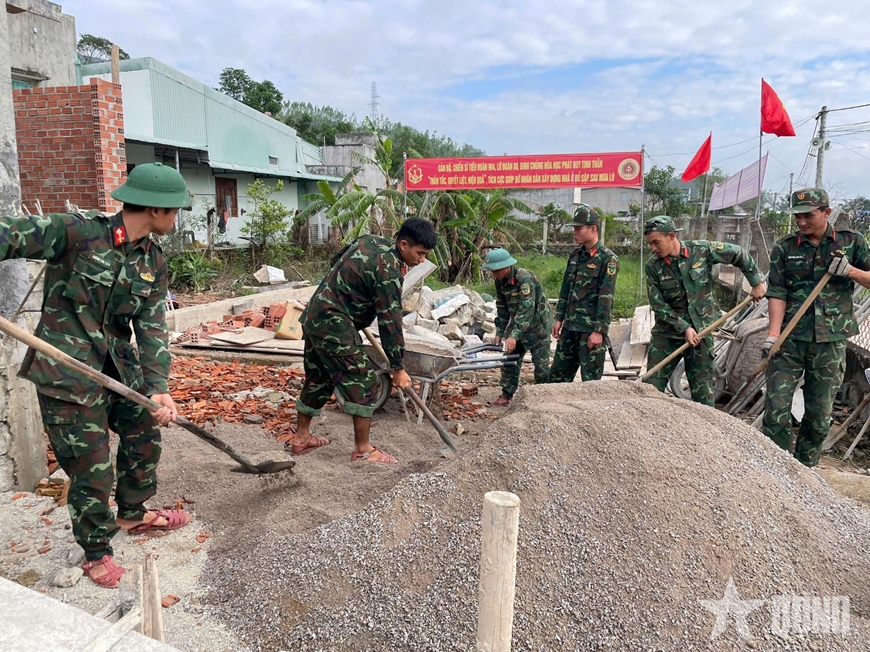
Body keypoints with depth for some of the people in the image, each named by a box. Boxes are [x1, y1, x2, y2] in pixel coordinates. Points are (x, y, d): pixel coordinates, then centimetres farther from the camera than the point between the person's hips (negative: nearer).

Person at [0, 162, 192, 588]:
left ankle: (132, 514, 47)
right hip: (66, 374, -7)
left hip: (120, 369, 7)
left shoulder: (154, 262, 3)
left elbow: (152, 328, 0)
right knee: (93, 470, 2)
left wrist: (158, 388, -10)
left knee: (146, 437, 20)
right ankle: (96, 553, 29)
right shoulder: (75, 233, -15)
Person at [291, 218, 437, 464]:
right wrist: (397, 368, -11)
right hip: (334, 326, -10)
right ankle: (363, 450, 3)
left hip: (313, 317, 10)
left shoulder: (371, 241, 8)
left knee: (317, 379, 19)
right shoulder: (388, 271, -19)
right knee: (363, 382, -4)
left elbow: (337, 260, 24)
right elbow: (389, 321, -18)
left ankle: (301, 438, 31)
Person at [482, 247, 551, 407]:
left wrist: (514, 335, -40)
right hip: (517, 323, 8)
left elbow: (527, 309, -34)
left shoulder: (525, 278, -28)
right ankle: (506, 396, 17)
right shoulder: (500, 281, -4)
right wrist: (500, 331, 0)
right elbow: (501, 307, 5)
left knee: (541, 364, -2)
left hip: (537, 323, -7)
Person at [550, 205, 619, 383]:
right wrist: (559, 319, 12)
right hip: (570, 327, 7)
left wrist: (599, 331, -18)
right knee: (557, 375, 13)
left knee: (591, 381, 1)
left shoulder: (608, 259, -11)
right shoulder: (575, 255, 11)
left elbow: (606, 298, -16)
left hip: (592, 330, -7)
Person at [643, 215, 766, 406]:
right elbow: (658, 305, -7)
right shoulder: (653, 266, -7)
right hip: (667, 332, 1)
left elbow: (739, 255, 7)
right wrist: (684, 328, -15)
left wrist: (756, 283, 8)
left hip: (700, 331, -1)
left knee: (703, 391, 6)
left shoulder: (702, 250, -8)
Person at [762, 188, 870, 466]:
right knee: (776, 408, -5)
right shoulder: (784, 248, 2)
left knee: (820, 414, 9)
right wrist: (773, 335, -14)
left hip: (830, 342, 1)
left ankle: (804, 469, 24)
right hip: (790, 340, -1)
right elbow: (777, 294, -4)